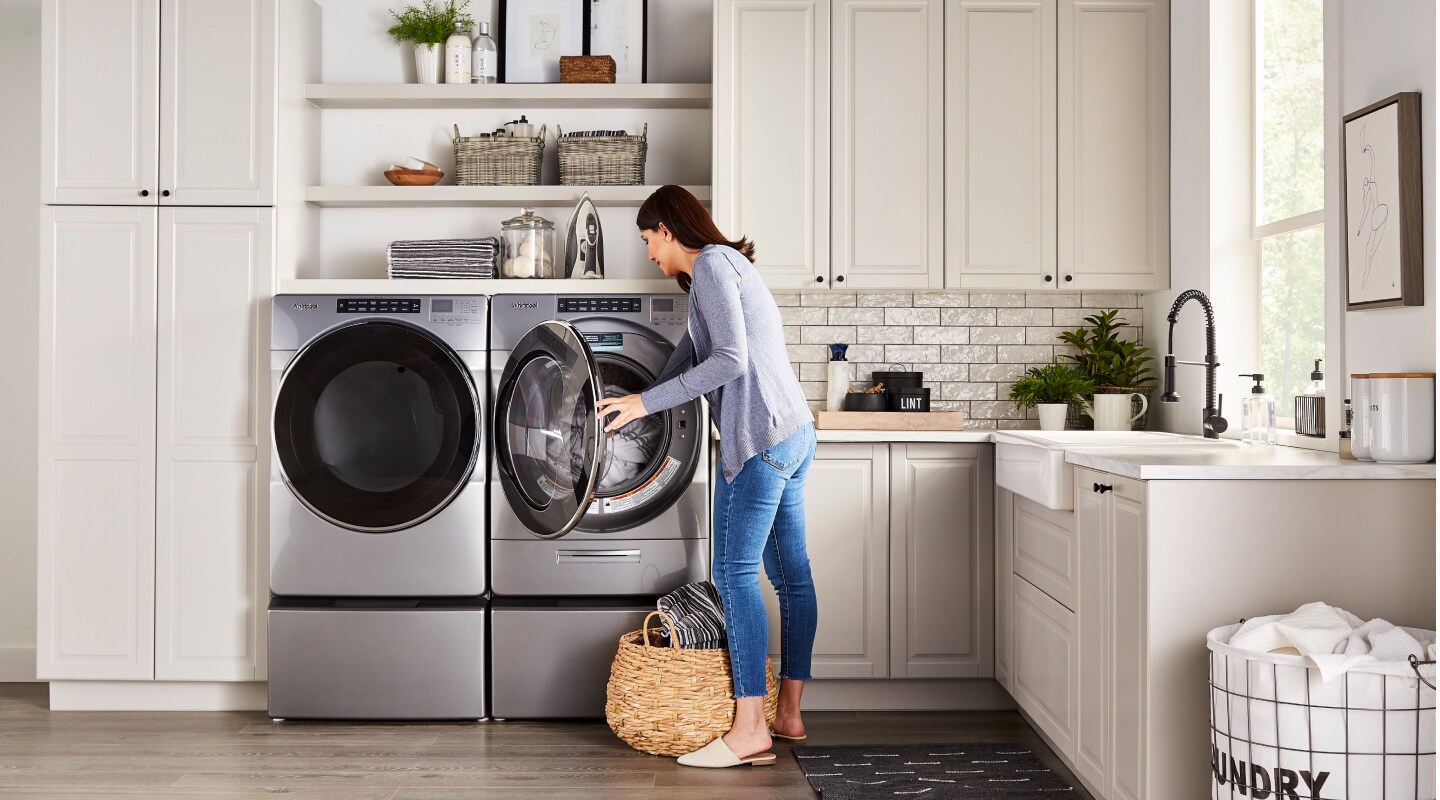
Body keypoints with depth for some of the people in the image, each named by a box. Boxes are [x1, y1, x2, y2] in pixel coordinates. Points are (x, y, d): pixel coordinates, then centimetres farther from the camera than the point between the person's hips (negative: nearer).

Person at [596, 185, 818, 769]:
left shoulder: (710, 263, -7)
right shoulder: (726, 266, 23)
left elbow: (729, 360, -18)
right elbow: (695, 356, 29)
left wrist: (645, 402, -14)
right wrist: (640, 406, 33)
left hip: (760, 436, -10)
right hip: (793, 431, 10)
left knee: (734, 571, -9)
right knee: (790, 571, 11)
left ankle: (749, 731, -8)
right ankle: (789, 714, 20)